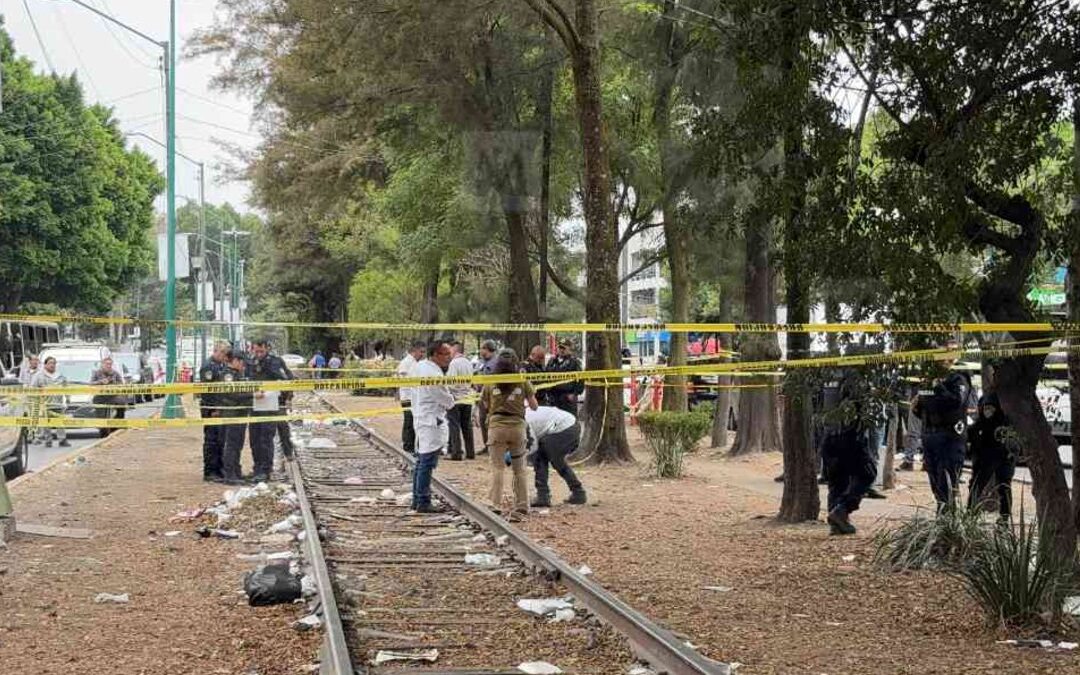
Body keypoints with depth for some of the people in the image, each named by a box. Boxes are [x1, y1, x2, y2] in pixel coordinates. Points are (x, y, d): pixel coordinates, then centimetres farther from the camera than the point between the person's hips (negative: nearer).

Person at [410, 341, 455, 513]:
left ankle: (417, 500, 24)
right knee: (427, 464, -6)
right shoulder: (434, 375, -23)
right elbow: (447, 401, -13)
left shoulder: (419, 366, 6)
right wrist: (450, 403, 8)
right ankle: (423, 503, -3)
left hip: (420, 419, 10)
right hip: (432, 423, -10)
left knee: (421, 462, 16)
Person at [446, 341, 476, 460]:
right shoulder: (469, 363, 9)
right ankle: (470, 452, 13)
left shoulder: (454, 363, -13)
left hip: (455, 400, -7)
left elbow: (451, 382, -17)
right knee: (467, 427, 12)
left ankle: (456, 453, -4)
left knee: (455, 427, -2)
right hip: (467, 399, 7)